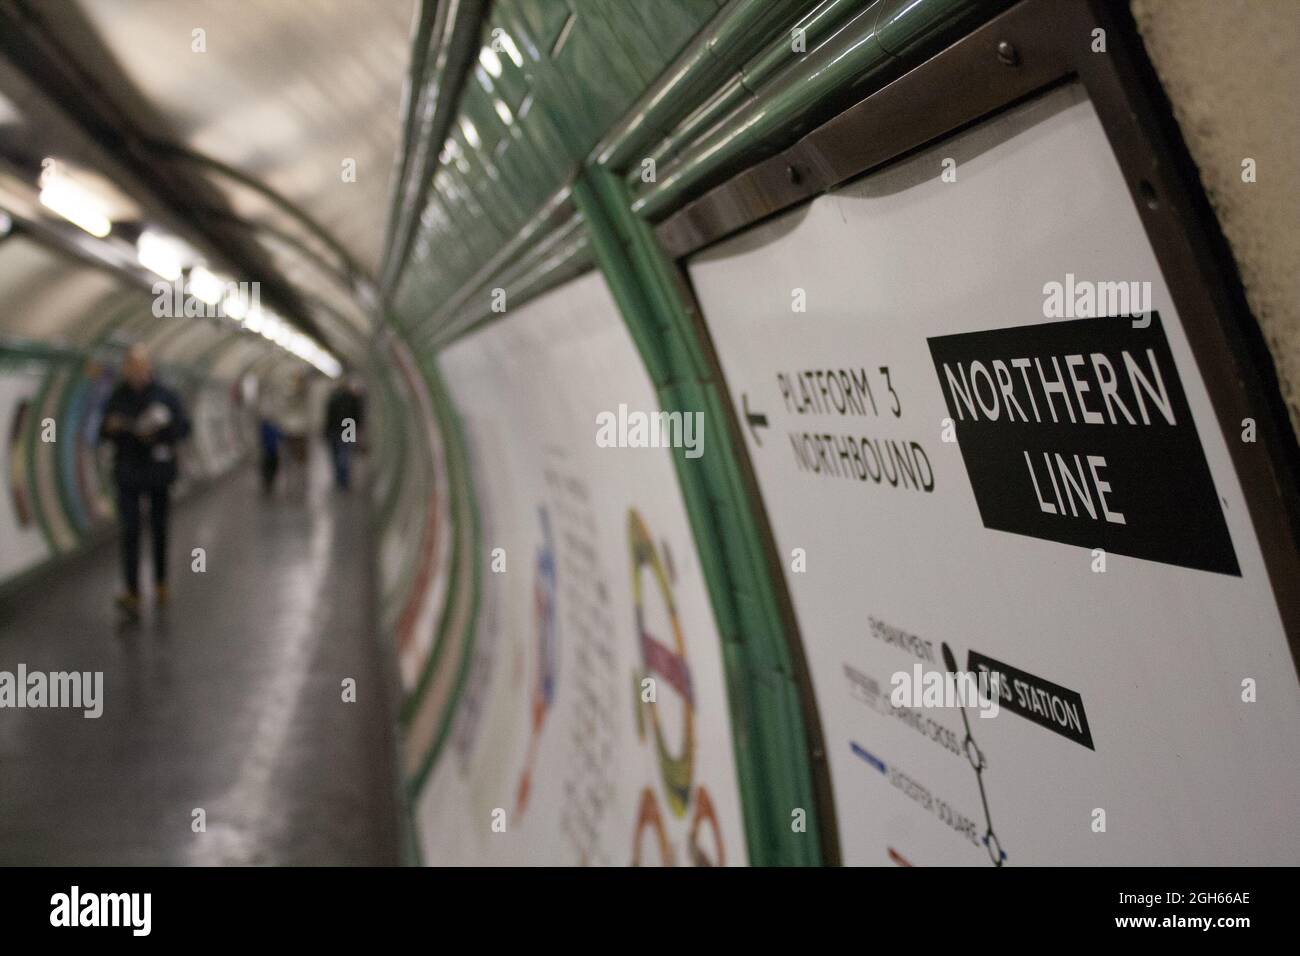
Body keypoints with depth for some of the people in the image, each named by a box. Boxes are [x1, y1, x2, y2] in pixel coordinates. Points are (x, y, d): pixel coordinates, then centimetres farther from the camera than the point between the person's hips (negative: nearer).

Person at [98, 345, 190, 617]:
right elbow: (103, 433, 9)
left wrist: (158, 433, -21)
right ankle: (132, 593, -14)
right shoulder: (117, 397, 3)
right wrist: (111, 428, -14)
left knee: (159, 530, 11)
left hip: (158, 470, 0)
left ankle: (160, 584, 27)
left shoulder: (165, 395, -3)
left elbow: (183, 426, -5)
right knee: (130, 531, -9)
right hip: (127, 472, 1)